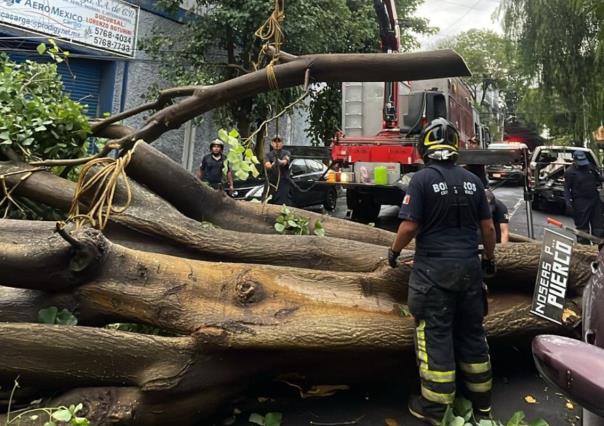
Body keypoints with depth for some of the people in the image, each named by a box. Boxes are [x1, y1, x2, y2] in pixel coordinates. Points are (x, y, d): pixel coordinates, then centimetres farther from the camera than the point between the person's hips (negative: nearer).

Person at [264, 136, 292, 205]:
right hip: (271, 183, 3)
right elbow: (267, 165, -9)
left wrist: (280, 162, -43)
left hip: (284, 184, -3)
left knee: (284, 204, -13)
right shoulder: (269, 155, 12)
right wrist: (271, 166, -33)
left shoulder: (286, 153, 5)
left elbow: (285, 161, -19)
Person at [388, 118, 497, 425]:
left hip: (435, 269, -5)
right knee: (472, 332, 16)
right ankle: (481, 401, 30)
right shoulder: (472, 180, 5)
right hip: (469, 267, 5)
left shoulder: (422, 179, -11)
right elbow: (488, 227, 8)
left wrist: (394, 251, 3)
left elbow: (410, 226, -14)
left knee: (435, 335, 3)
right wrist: (489, 259, 22)